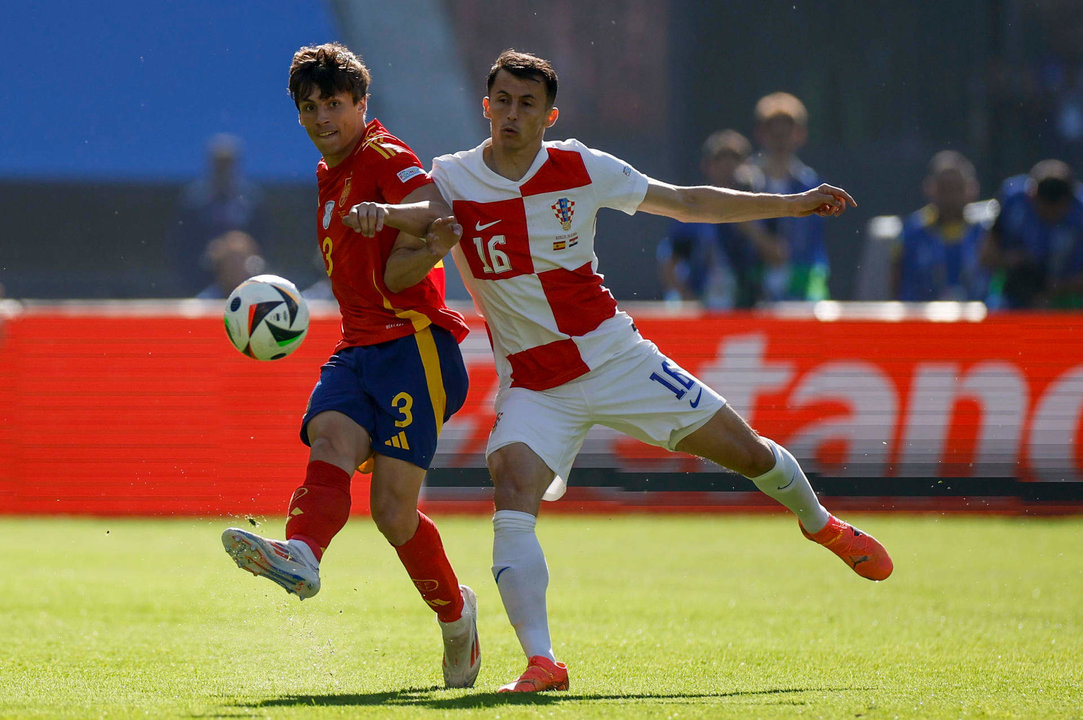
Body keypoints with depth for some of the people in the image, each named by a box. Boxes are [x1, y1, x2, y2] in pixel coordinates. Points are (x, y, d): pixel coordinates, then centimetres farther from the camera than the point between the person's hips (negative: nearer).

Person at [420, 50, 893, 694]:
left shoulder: (580, 168, -4)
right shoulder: (450, 180, -8)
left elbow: (685, 202, 6)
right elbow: (394, 266, -9)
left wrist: (790, 205, 5)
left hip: (615, 356, 1)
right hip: (532, 386, -1)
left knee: (747, 452, 6)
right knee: (512, 500, -26)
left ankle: (818, 521, 39)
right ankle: (541, 662, -29)